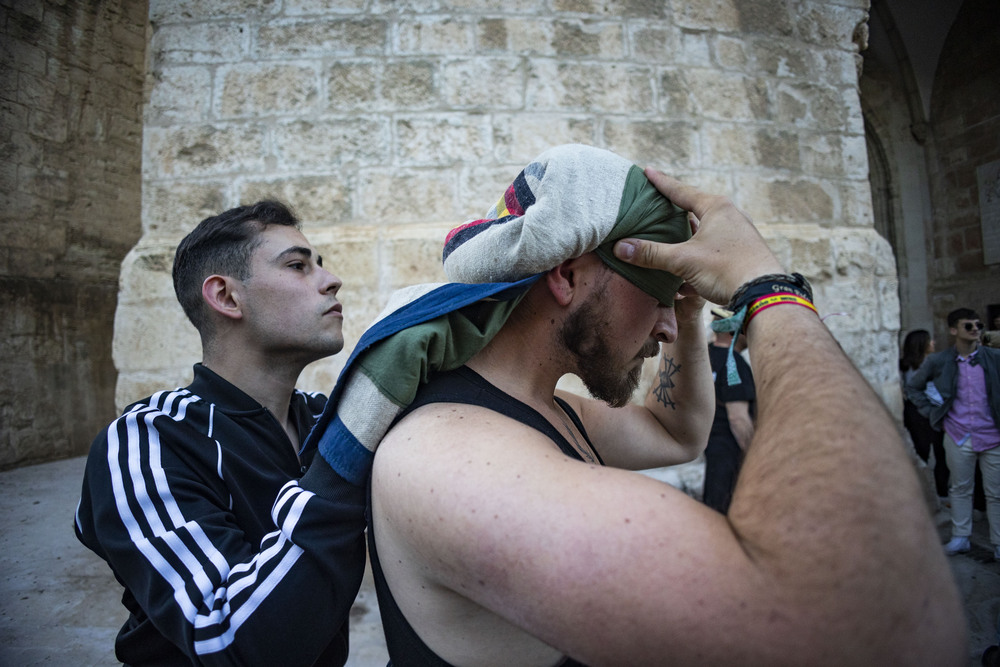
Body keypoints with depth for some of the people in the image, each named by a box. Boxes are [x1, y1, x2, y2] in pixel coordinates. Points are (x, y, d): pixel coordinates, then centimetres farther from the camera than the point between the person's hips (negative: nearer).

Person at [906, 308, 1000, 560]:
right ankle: (960, 537, 22)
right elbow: (913, 387, 10)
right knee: (960, 489, 11)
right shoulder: (938, 362, -2)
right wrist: (932, 413, 2)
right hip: (958, 436, 0)